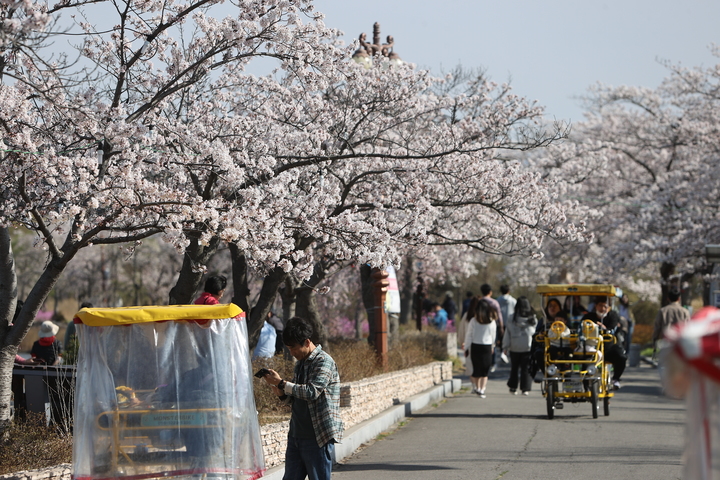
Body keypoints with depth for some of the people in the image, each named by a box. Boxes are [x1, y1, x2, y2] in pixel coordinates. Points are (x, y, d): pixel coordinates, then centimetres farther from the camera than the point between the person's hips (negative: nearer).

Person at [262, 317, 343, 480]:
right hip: (297, 435, 9)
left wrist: (281, 383, -18)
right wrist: (282, 393, 1)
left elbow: (311, 392, -23)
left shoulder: (324, 361, -11)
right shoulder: (300, 364, 15)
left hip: (319, 437, -8)